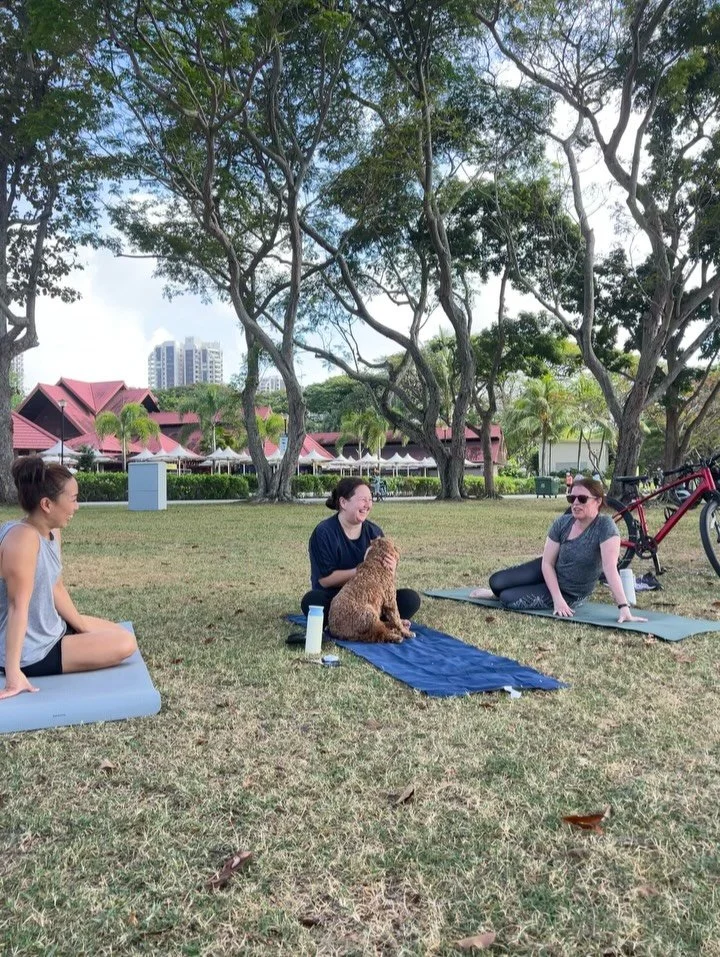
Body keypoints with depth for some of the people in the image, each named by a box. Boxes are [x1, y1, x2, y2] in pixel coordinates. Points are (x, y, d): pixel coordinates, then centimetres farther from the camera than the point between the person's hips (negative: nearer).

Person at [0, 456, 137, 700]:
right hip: (32, 654, -9)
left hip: (50, 630, 10)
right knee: (125, 644, -9)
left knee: (121, 633, 21)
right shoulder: (23, 538, -28)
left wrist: (84, 629, 12)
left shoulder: (52, 533, 0)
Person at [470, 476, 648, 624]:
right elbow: (547, 563, -12)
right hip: (548, 573, 4)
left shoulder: (605, 526, -27)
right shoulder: (562, 522, -14)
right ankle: (495, 592, 28)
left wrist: (624, 608, -44)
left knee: (508, 599, -16)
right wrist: (557, 599, -24)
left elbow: (610, 568, -36)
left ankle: (498, 595, 21)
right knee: (496, 582, -10)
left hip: (571, 593, -4)